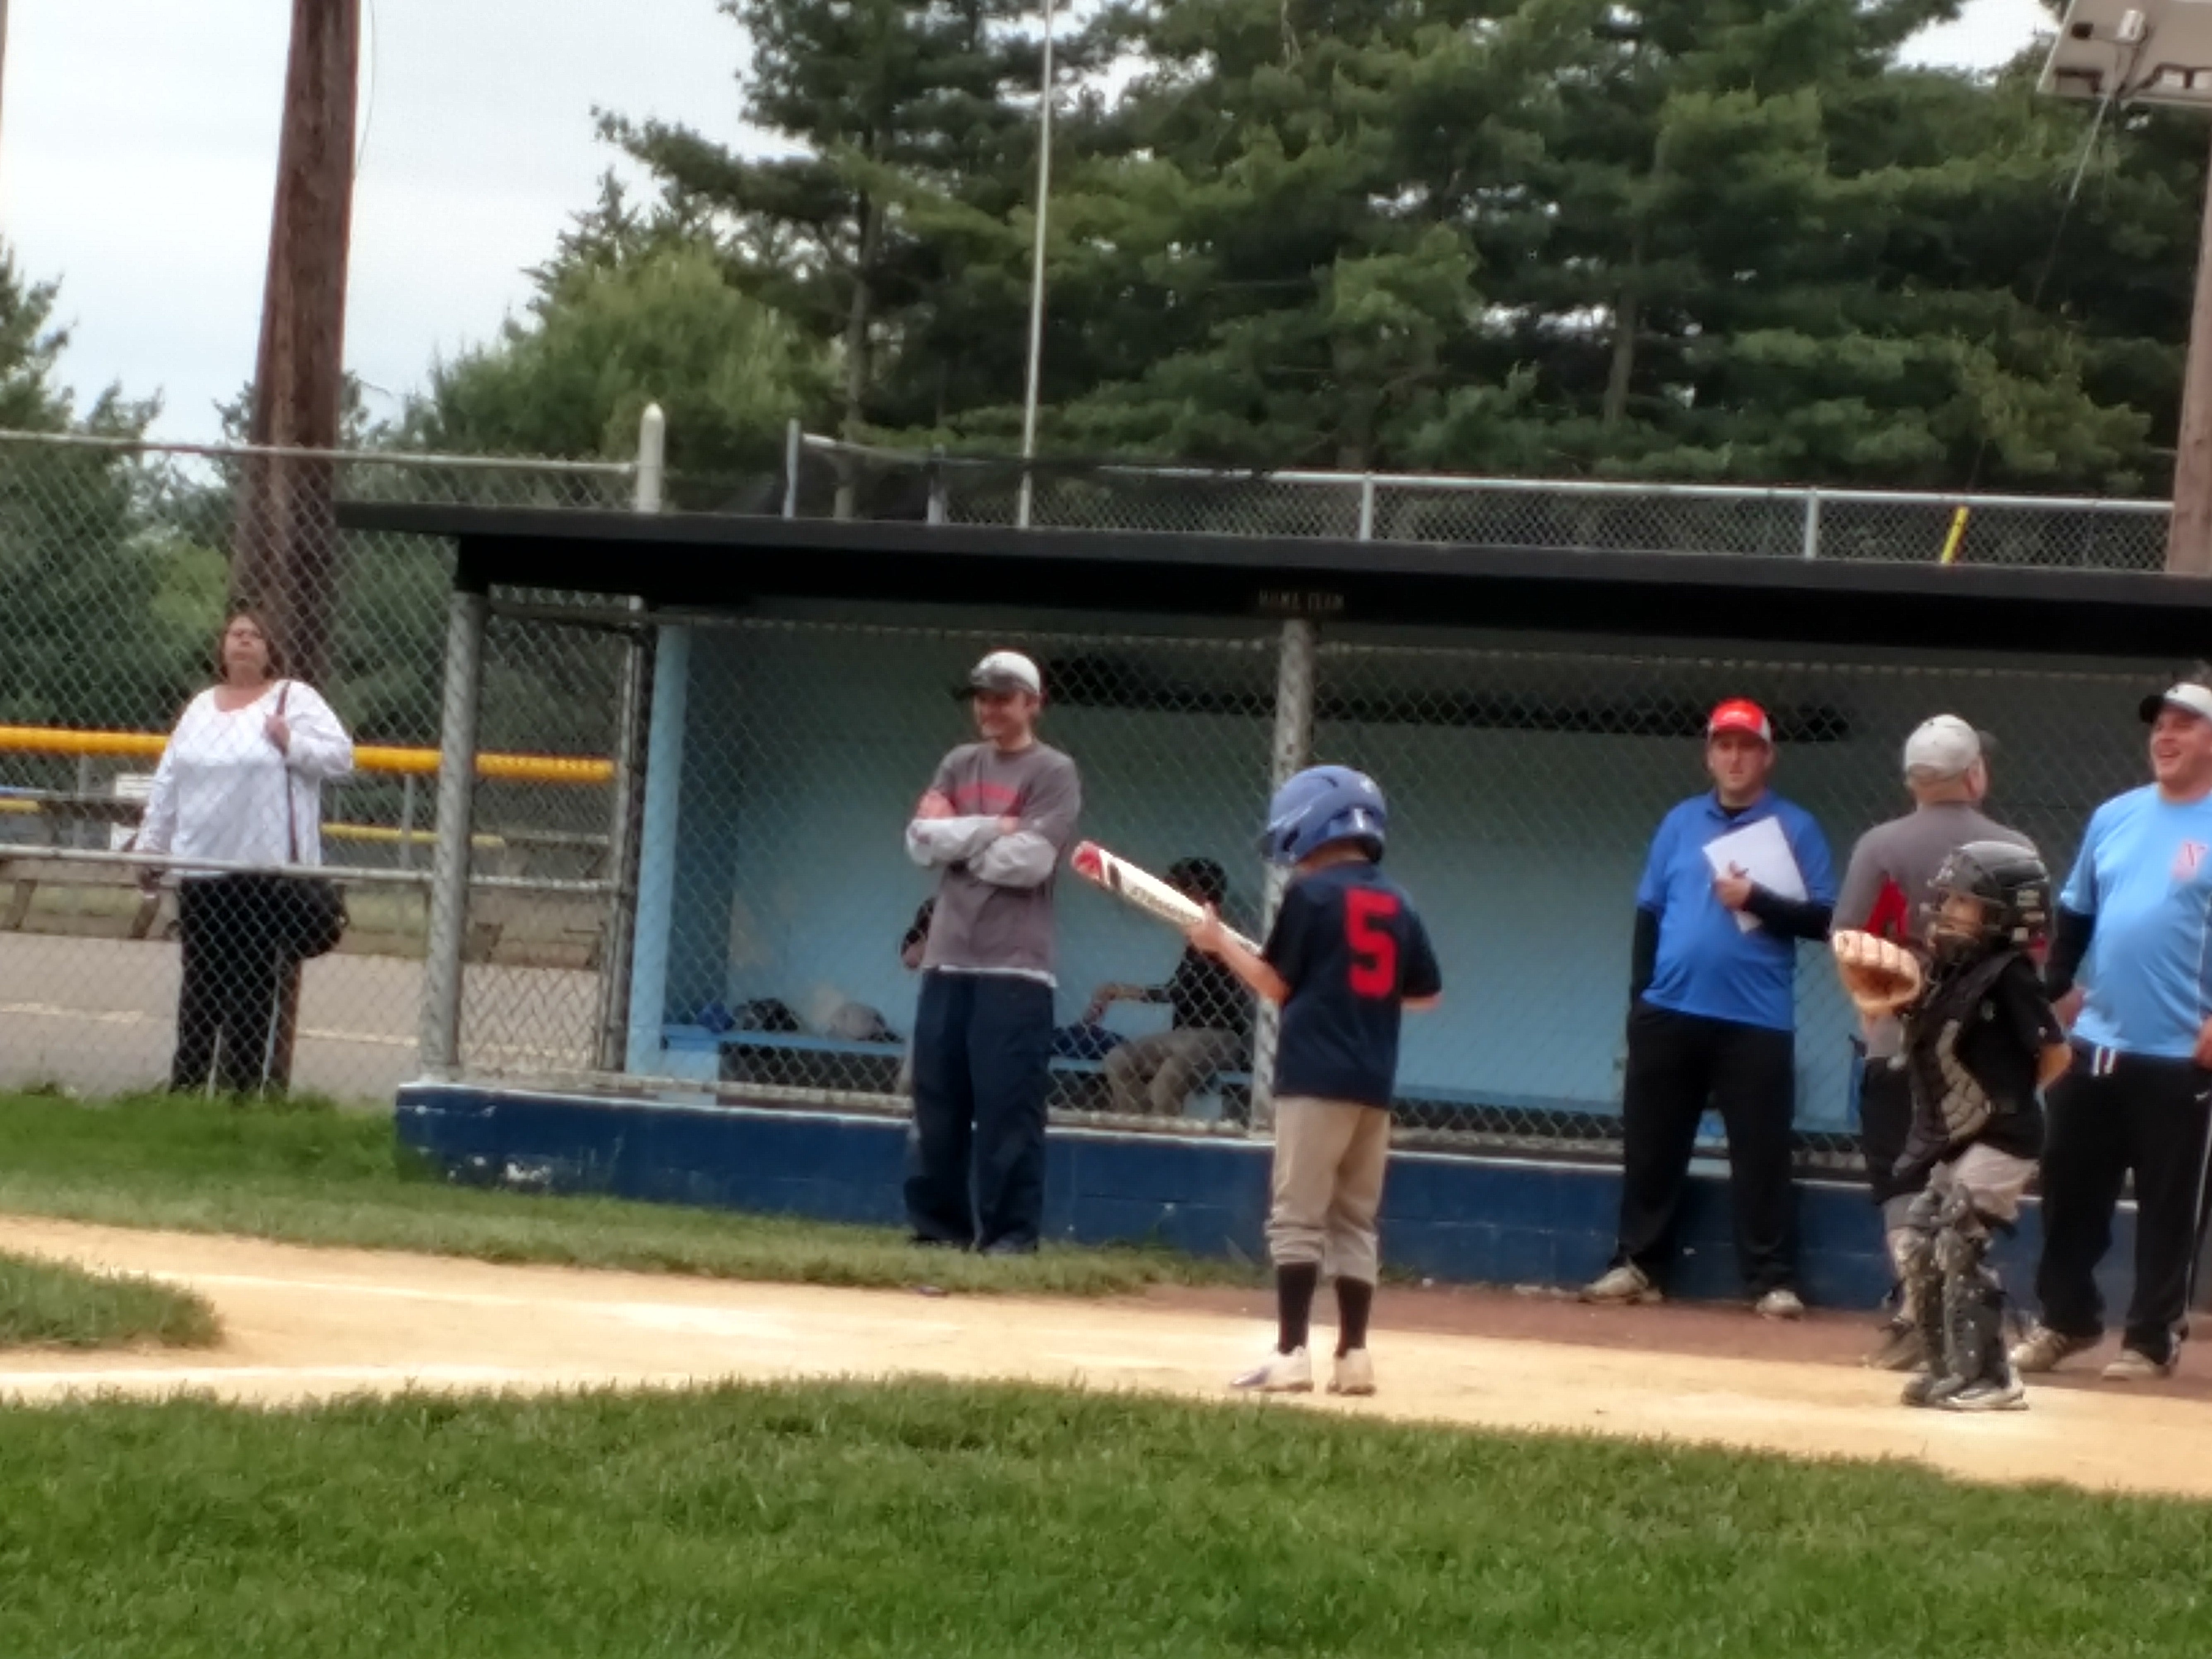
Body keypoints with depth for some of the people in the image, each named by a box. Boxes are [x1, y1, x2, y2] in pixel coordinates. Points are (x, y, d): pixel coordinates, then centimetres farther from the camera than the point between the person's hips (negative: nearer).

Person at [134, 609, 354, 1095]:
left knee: (253, 982, -4)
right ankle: (186, 1083, 13)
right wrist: (151, 843, 18)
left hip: (264, 868, -5)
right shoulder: (201, 707, 17)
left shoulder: (295, 699, 1)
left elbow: (341, 757, -3)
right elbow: (169, 781, 20)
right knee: (200, 980, 8)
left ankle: (241, 1085, -2)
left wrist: (292, 744, -17)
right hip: (200, 868, 5)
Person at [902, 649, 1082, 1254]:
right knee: (937, 1100, 6)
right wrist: (991, 828, -9)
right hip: (947, 959, 5)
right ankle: (939, 1224, 13)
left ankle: (1012, 1231, -4)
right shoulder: (959, 764, 17)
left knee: (1009, 1105, -7)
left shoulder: (1054, 773, 0)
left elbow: (1030, 860, -13)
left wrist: (956, 841, -3)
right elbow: (921, 840, 3)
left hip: (1014, 965, -5)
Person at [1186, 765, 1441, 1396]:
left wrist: (1219, 943, 10)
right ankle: (1353, 1355, 8)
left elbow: (1277, 984, -3)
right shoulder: (1397, 904, 10)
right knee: (1355, 1222, 11)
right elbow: (1426, 994, 14)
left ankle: (1292, 1354, -12)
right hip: (1374, 1082, 6)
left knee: (1298, 1219, -6)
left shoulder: (1311, 894, -7)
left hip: (1316, 1076, -6)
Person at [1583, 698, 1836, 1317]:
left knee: (1761, 1153, -3)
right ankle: (1637, 1265, 17)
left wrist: (1755, 900, -17)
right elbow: (1649, 913, 13)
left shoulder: (1796, 828, 2)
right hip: (1669, 1014, 4)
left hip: (1757, 1021, -4)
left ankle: (1772, 1280, 0)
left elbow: (1821, 920, -4)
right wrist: (1640, 998, 6)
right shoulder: (1680, 822, 12)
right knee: (1651, 1146, 8)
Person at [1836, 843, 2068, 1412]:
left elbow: (2056, 1054, -13)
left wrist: (2007, 1097, -2)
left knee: (1958, 1246, -13)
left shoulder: (2008, 976, -16)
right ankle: (1943, 1368, 20)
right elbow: (1876, 1003, 13)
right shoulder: (1941, 971, 6)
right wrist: (1852, 965, -6)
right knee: (1920, 1246, 8)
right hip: (1945, 1141, 8)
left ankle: (1989, 1378, -8)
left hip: (1998, 1140, -8)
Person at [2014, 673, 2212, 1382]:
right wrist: (2057, 985, 9)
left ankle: (2154, 1338, 10)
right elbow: (2076, 911, 21)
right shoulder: (2113, 817, 12)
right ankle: (2065, 1319, 22)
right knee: (2068, 1188, 10)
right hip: (2095, 1045, 6)